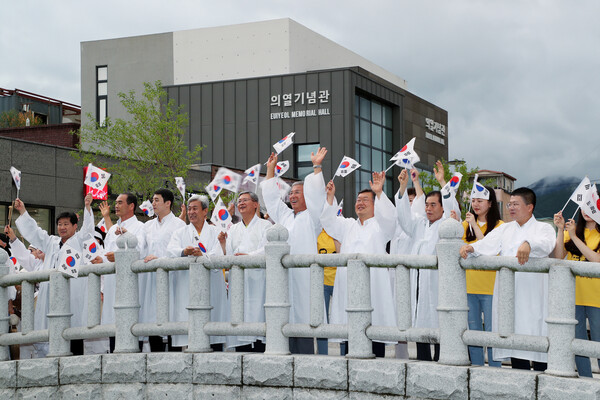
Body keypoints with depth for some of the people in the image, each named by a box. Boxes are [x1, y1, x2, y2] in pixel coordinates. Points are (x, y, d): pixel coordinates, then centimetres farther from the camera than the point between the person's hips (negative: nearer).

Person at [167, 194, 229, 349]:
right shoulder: (180, 233, 17)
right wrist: (184, 252, -26)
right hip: (186, 288, 1)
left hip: (210, 288, -1)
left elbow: (218, 257, -4)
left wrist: (202, 255, -25)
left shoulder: (214, 232, 12)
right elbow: (171, 251, -4)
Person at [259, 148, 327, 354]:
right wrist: (270, 169, 30)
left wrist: (317, 166, -11)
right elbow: (271, 196, 30)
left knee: (302, 320, -8)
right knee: (286, 321, 3)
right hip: (283, 274, 6)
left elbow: (316, 194, -8)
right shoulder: (285, 215, 23)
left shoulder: (311, 217, 6)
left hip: (303, 275, -6)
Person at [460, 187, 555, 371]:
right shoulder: (505, 229, 19)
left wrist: (529, 244, -39)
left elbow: (546, 244, -17)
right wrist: (471, 248, -17)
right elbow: (488, 244, 5)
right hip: (508, 293, 4)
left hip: (534, 295, -4)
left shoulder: (543, 228, 5)